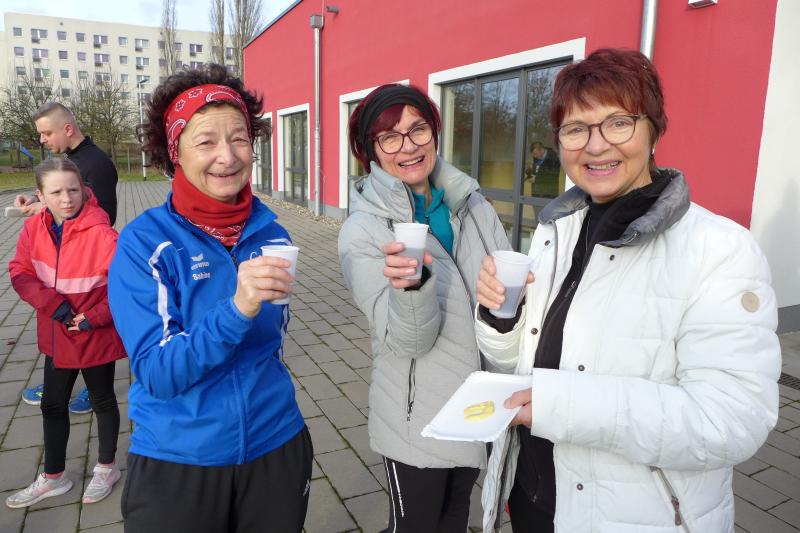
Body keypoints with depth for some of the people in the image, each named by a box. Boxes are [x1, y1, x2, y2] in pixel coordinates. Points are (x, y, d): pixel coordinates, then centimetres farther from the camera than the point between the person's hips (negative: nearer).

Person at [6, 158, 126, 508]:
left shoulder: (101, 233, -23)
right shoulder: (34, 228, -5)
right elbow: (20, 273, 0)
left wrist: (94, 316, -20)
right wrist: (51, 302, -16)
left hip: (95, 337, -6)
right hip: (56, 337, 6)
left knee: (102, 400, 14)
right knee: (53, 404, 18)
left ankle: (106, 468, 36)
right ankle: (53, 477, 38)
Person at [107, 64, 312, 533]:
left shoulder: (272, 235, -5)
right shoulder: (143, 243, -15)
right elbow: (156, 372, -22)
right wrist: (236, 309, -34)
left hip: (276, 449, 3)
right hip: (176, 464, -3)